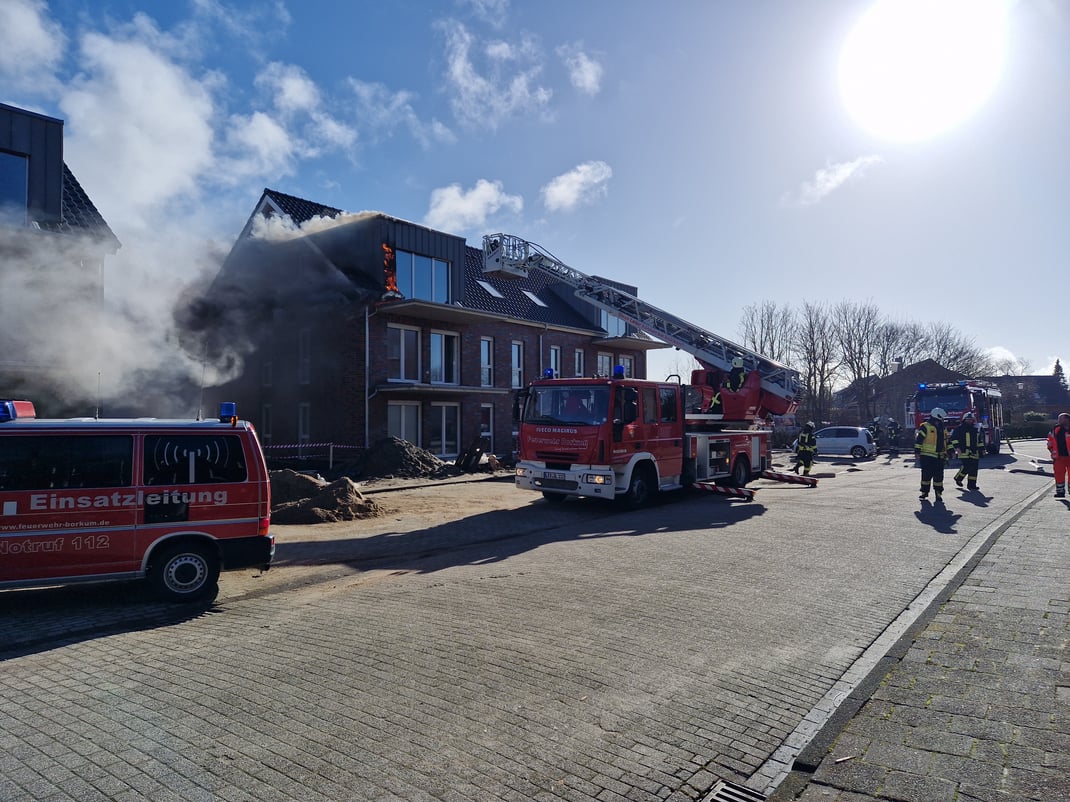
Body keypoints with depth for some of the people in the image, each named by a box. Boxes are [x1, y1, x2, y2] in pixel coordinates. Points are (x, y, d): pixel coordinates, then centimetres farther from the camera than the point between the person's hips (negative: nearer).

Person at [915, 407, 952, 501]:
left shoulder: (942, 429, 15)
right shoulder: (925, 427, -6)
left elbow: (945, 442, 23)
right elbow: (918, 440, -9)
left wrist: (946, 454, 20)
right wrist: (917, 452, -14)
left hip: (939, 458, 6)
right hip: (927, 457, -6)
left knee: (939, 476, 3)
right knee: (926, 475, 0)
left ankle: (938, 494, 8)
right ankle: (924, 492, 13)